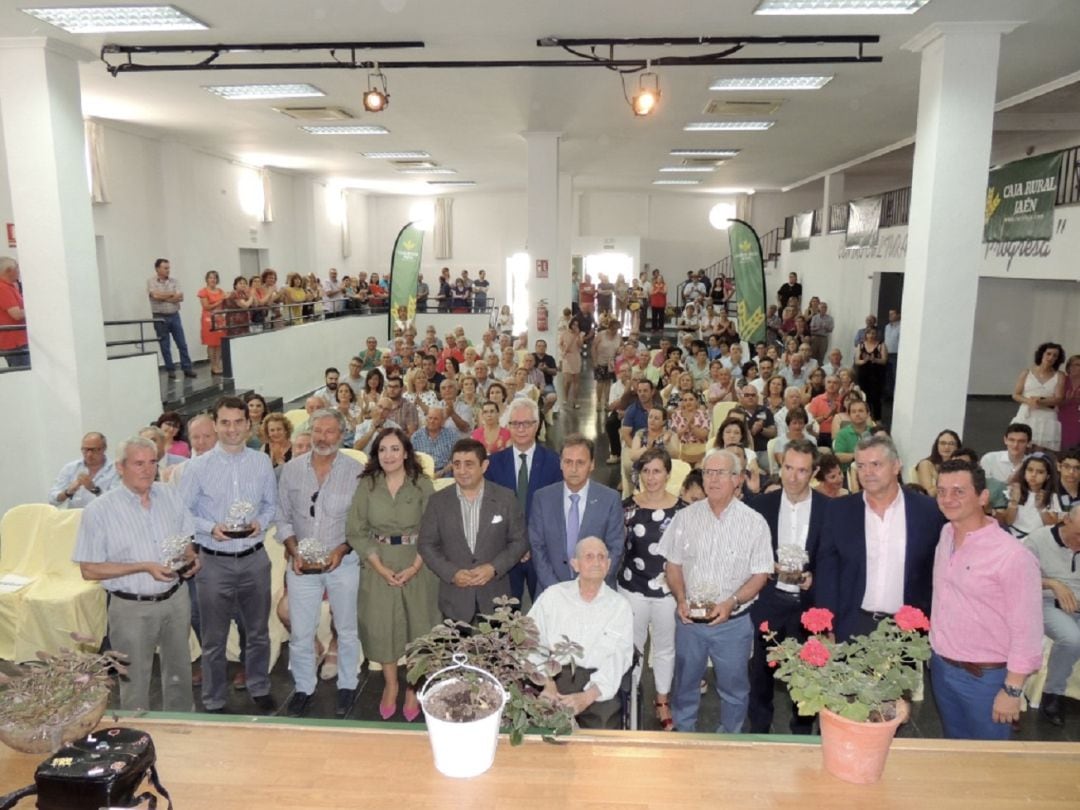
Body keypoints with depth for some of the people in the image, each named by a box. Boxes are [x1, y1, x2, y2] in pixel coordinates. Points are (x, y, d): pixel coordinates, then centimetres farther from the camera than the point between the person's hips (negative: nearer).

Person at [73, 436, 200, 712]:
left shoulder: (170, 496, 1)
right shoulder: (100, 510, -12)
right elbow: (90, 570, -11)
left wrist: (190, 559, -10)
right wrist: (144, 567, -21)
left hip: (175, 599, 4)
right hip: (132, 607, -4)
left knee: (179, 674, 19)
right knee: (135, 683, 10)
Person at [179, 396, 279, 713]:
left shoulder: (262, 462, 0)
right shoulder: (197, 467, -8)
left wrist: (261, 522, -11)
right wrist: (211, 528, -19)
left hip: (254, 558, 2)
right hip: (215, 561, -2)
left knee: (258, 632, 18)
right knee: (214, 639, 11)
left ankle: (260, 689, 38)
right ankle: (214, 702, 29)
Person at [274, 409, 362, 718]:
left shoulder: (355, 471, -8)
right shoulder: (292, 470, 0)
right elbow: (283, 517, 5)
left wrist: (342, 549, -16)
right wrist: (294, 550, -8)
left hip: (343, 562, -2)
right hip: (302, 563, 2)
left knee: (346, 629, 12)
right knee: (300, 632, 8)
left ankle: (347, 685, 30)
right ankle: (304, 687, 28)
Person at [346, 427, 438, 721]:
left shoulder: (422, 485, -6)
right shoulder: (367, 485, -2)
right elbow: (356, 531, -3)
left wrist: (414, 567, -15)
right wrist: (380, 567, -11)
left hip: (417, 566, -1)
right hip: (379, 567, 1)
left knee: (417, 625, 6)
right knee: (381, 625, 7)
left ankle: (413, 689, 25)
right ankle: (390, 684, 29)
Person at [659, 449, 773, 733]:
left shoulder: (754, 522, -7)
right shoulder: (686, 517, -1)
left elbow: (760, 574, -6)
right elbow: (673, 563, 5)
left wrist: (731, 602, -20)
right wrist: (681, 599, -11)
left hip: (733, 622, -2)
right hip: (689, 619, 2)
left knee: (734, 687, 13)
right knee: (685, 683, 17)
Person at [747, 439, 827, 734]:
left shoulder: (829, 508, -7)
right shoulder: (760, 504, -3)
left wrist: (813, 577, -17)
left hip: (808, 603, -1)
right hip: (766, 601, 1)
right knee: (761, 670, 14)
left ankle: (802, 731, 34)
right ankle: (758, 729, 34)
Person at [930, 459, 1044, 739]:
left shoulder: (1013, 556, -21)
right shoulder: (945, 535, 0)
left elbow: (1027, 631, -18)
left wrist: (1012, 691, -14)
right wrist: (937, 655, 13)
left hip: (986, 678, -6)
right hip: (940, 668, 6)